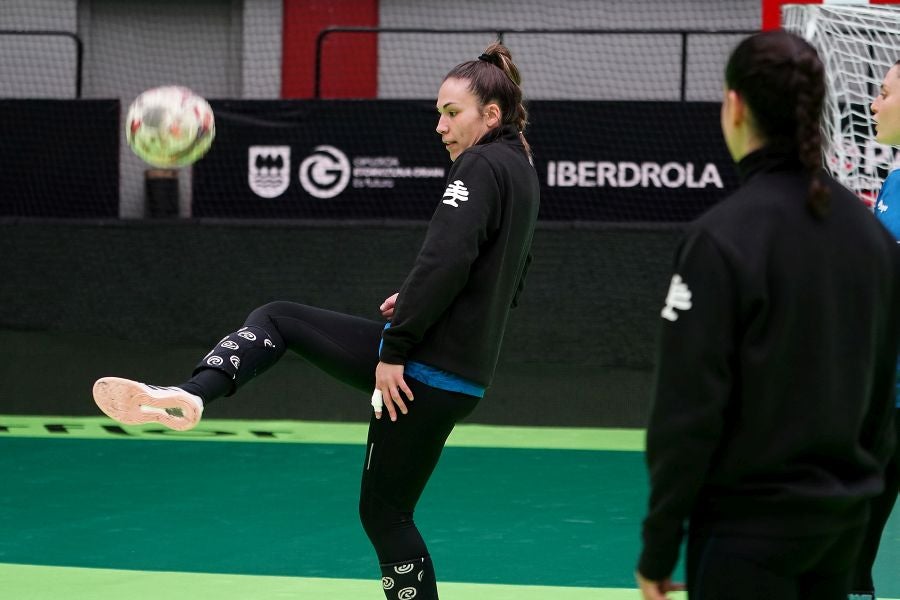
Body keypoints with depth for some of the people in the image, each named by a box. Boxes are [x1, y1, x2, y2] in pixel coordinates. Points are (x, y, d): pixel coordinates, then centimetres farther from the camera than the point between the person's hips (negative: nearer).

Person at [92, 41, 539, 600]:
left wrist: (395, 348, -19)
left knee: (383, 512, 2)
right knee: (278, 319, 12)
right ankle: (185, 399, -4)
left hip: (423, 374, -9)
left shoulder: (481, 166, -12)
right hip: (464, 375, 9)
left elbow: (443, 262, -24)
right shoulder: (522, 170, 17)